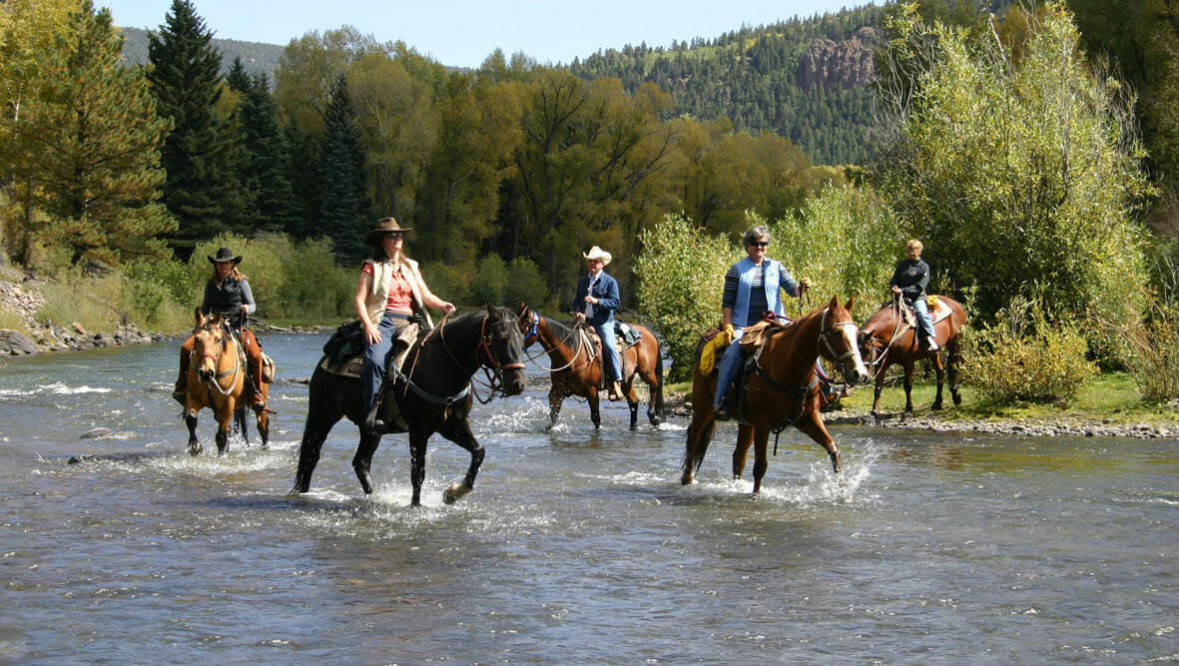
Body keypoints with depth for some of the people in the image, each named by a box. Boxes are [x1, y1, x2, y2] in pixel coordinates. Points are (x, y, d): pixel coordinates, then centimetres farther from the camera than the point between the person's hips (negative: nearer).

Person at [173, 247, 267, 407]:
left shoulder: (241, 282, 4)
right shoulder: (211, 284, 13)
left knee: (255, 355, -29)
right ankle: (182, 385, -1)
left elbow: (252, 304, 3)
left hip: (237, 327, -3)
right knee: (186, 348, -17)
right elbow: (205, 308, 19)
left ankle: (256, 391, -12)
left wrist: (248, 308, -20)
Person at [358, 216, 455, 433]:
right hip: (383, 322, -5)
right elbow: (360, 299, 1)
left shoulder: (411, 267, 24)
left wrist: (442, 305, -1)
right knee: (376, 361, -32)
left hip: (409, 324, 5)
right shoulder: (373, 267, 8)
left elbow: (426, 295, 21)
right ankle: (371, 413, -33)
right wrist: (368, 326, -14)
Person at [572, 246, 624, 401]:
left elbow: (615, 302, -7)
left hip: (603, 322, -5)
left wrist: (597, 301, -21)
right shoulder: (582, 282, 18)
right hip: (585, 321, 5)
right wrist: (577, 312, -3)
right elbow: (576, 301, 19)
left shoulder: (610, 282, 1)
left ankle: (616, 383, -20)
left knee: (609, 346, -25)